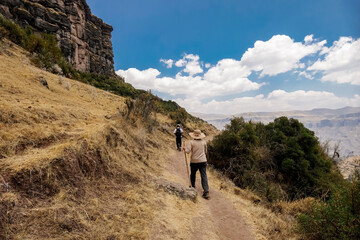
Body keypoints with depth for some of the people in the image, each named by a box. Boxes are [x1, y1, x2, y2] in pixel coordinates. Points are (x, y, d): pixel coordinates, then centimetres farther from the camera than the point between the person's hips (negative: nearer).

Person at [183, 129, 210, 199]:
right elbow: (206, 152, 12)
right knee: (204, 176, 0)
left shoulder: (191, 142, -8)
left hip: (194, 161, -2)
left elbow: (187, 151, -16)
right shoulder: (204, 142, 3)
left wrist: (185, 148, 4)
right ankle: (206, 192, -7)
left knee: (193, 174, 20)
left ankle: (192, 187, 35)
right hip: (203, 161, 2)